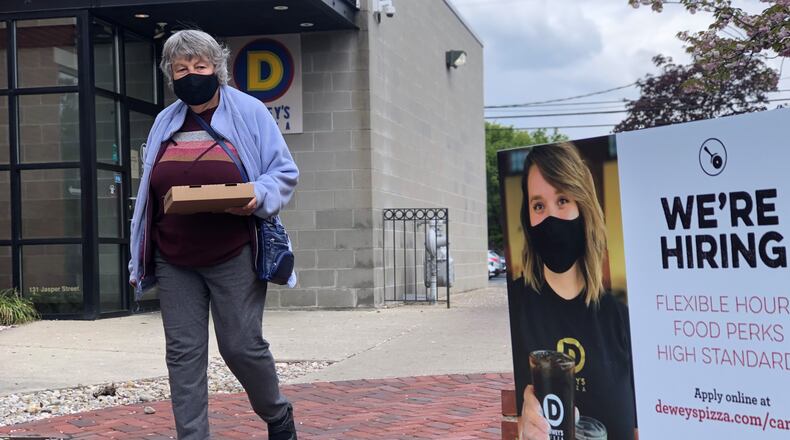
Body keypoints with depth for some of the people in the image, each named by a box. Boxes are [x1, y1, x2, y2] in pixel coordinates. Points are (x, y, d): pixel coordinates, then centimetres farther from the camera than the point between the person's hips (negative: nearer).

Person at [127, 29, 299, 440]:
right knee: (183, 352, 1)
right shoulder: (165, 122, 15)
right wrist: (139, 260, 16)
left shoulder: (249, 111, 2)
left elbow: (284, 172, 3)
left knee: (241, 345, 0)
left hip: (233, 257, -4)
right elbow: (148, 193, 19)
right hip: (174, 261, 4)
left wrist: (258, 196, -19)